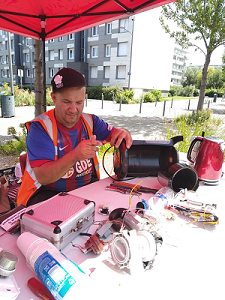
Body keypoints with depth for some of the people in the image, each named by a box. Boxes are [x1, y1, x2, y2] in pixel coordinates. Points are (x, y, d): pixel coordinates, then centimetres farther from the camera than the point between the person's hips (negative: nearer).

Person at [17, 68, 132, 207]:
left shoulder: (90, 121, 3)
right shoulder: (40, 127, -12)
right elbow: (42, 177, -19)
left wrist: (123, 133, -21)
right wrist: (74, 156, -36)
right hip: (49, 193, -4)